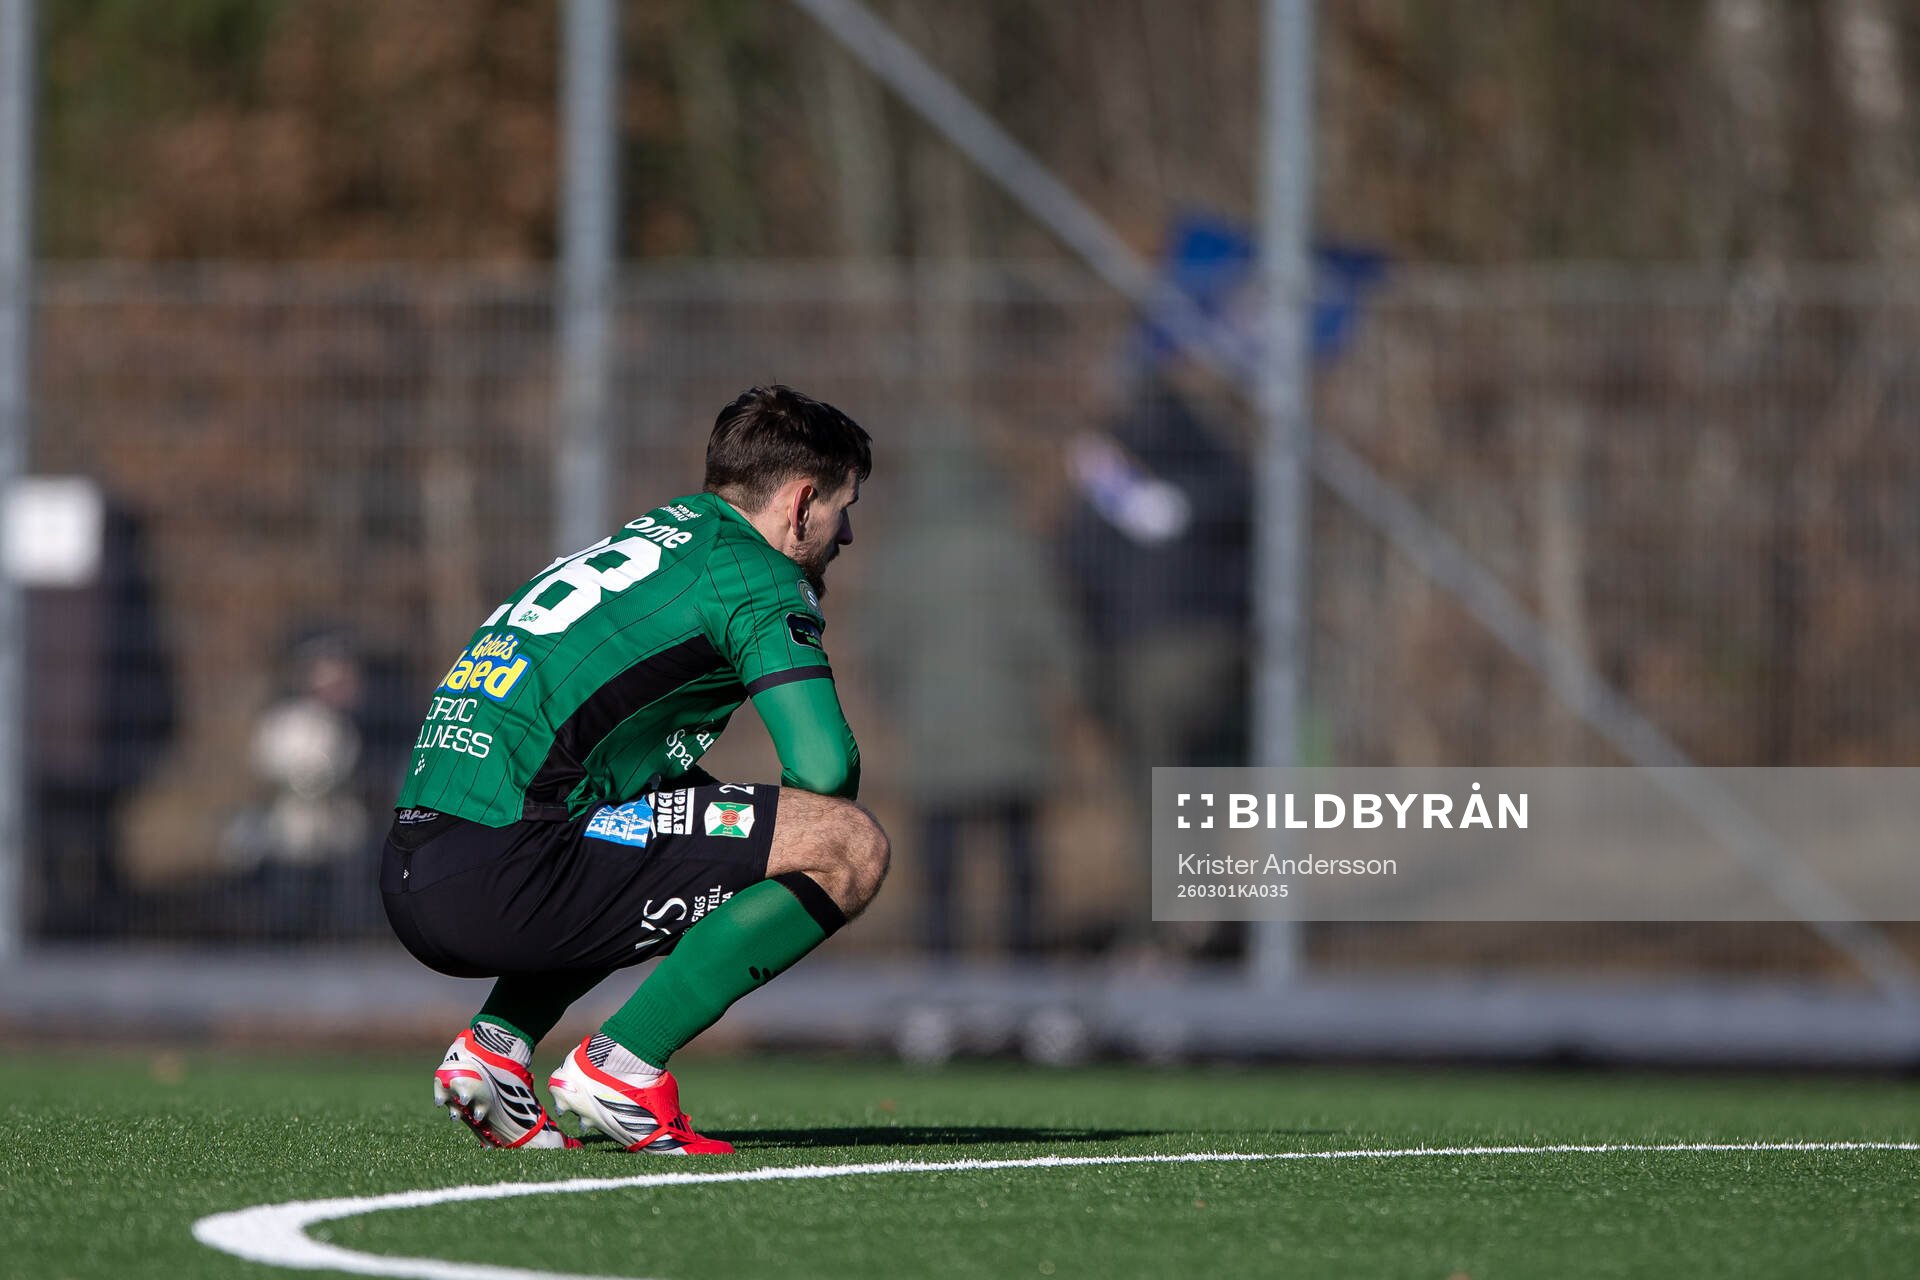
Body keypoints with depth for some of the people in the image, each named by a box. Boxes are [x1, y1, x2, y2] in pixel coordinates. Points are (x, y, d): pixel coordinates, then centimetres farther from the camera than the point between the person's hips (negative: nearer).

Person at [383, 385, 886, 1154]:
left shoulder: (642, 544, 28)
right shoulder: (755, 572, 1)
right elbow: (826, 767, -9)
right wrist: (798, 848, 15)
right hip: (501, 874, -9)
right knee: (850, 846, -6)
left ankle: (495, 1045, 14)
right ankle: (621, 1066, -7)